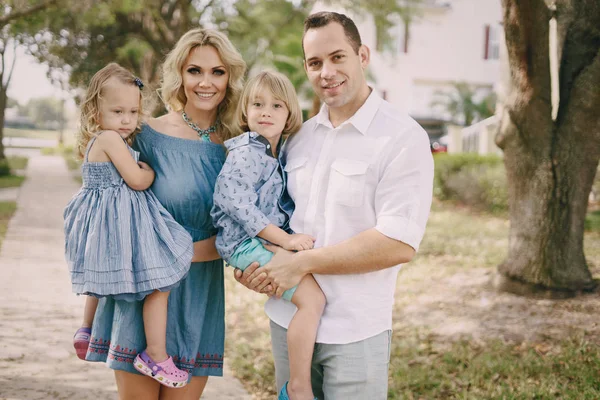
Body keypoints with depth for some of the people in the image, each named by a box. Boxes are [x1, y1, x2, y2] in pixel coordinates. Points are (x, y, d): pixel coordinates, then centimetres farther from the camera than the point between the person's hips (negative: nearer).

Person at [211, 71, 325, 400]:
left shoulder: (279, 153, 12)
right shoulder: (246, 153, -14)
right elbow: (235, 201, -21)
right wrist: (284, 238, -22)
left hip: (270, 239, 10)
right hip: (245, 242, -9)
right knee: (312, 297, -21)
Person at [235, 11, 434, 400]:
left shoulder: (402, 138, -11)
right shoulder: (298, 136, 7)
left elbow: (399, 244, -19)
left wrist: (302, 263, -17)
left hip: (354, 333, -5)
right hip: (288, 320, 6)